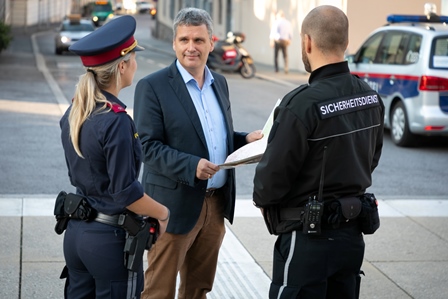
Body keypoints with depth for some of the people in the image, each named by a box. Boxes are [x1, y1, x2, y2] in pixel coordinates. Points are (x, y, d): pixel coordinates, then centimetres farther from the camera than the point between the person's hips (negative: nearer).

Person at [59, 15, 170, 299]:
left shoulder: (73, 114, 4)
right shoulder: (116, 121, -21)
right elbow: (126, 192, -19)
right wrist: (162, 213, -4)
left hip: (76, 231, 8)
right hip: (111, 238, -8)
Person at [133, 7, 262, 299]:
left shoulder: (220, 83, 11)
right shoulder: (152, 86, -10)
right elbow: (149, 146, -15)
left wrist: (247, 138, 0)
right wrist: (191, 166, -27)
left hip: (216, 204, 6)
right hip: (175, 205, -6)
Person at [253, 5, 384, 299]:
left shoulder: (303, 104, -22)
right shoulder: (371, 98, 1)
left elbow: (274, 172, -17)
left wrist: (261, 198, 4)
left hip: (308, 238, -7)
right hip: (352, 234, 7)